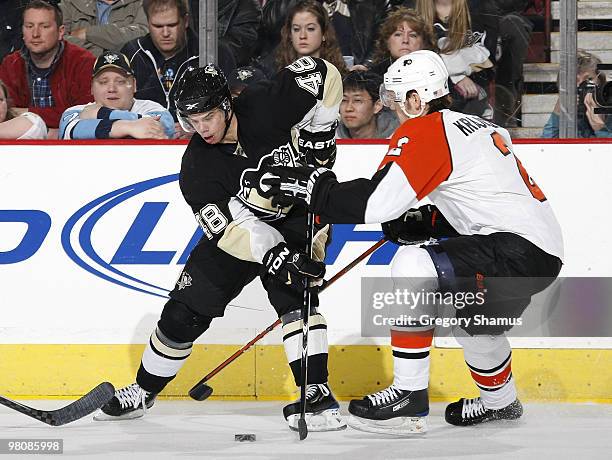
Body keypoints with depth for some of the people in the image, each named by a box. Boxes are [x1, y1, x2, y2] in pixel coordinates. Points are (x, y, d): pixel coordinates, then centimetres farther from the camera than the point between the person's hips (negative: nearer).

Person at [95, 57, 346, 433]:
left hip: (299, 218, -2)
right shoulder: (197, 165, -21)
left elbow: (323, 74, -19)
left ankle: (317, 394, -25)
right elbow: (227, 224, -28)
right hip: (238, 226, 3)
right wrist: (271, 253, -41)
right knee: (186, 309, 2)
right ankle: (144, 390, 21)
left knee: (294, 297, -26)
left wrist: (319, 132, -18)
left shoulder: (264, 106, -25)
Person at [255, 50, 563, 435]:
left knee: (413, 266, -21)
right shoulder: (482, 128, 22)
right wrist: (423, 222, 20)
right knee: (469, 310, 33)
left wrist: (312, 189, -7)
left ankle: (410, 398, -17)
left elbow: (376, 201, -15)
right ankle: (501, 401, 50)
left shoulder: (426, 130, -7)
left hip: (520, 251, -10)